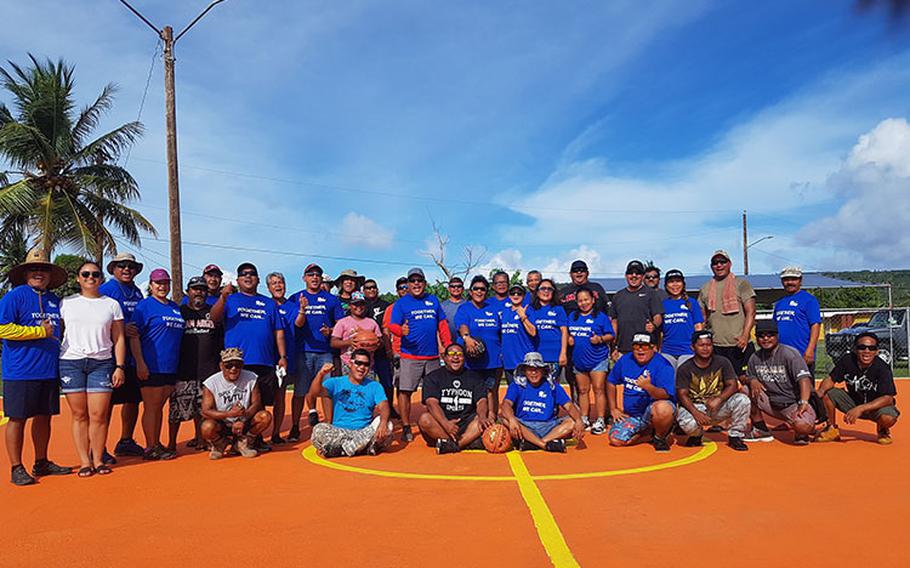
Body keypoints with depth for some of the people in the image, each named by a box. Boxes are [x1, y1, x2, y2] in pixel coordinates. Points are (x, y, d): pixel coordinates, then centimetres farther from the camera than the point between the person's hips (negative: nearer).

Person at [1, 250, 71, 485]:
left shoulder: (55, 300, 14)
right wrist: (40, 332, -13)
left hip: (49, 370, 6)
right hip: (20, 371, -6)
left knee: (44, 417, 13)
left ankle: (42, 462, 25)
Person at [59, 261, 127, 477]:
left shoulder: (112, 304, 11)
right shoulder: (66, 303, 10)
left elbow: (119, 338, 10)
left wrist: (120, 367, 2)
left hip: (101, 362, 0)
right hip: (71, 362, 0)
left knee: (99, 415, -4)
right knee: (79, 414, 1)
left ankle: (98, 459, 8)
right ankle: (84, 461, 8)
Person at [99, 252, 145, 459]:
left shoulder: (137, 293, 16)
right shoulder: (106, 290, -5)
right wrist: (121, 329, -22)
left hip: (134, 355, 7)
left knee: (133, 399, 13)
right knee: (107, 401, -3)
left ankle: (126, 442, 26)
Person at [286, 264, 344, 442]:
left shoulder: (331, 299, 12)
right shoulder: (295, 298, 10)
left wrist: (331, 331, -9)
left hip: (325, 351, 1)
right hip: (303, 351, 0)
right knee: (300, 391, 1)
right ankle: (295, 427, 11)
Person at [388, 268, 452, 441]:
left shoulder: (433, 300, 13)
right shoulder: (401, 303, 2)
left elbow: (442, 325, 14)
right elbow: (392, 325, -7)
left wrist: (449, 346, 5)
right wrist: (401, 330, -30)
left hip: (433, 356, 4)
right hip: (410, 356, -3)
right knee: (405, 391, -6)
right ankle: (406, 428, 4)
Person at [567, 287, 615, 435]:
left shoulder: (601, 316, 0)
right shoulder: (572, 316, 13)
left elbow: (610, 335, -1)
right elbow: (568, 333, 21)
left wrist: (600, 339, -18)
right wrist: (569, 339, 1)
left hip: (597, 359, -4)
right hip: (579, 360, 5)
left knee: (598, 389, -5)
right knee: (582, 391, 10)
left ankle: (600, 421, -1)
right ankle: (584, 420, 19)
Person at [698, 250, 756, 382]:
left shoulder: (741, 284, 4)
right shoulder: (705, 289, 13)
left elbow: (751, 312, -3)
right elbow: (702, 317, 18)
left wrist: (745, 336, -15)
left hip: (739, 344, -3)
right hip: (715, 346, 3)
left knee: (744, 379, -3)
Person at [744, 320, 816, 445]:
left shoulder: (789, 353, -14)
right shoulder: (755, 357, 3)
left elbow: (804, 378, -25)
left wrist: (803, 402, -40)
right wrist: (752, 380, -12)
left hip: (793, 403, -5)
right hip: (771, 403, 5)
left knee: (803, 427, -33)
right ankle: (760, 430, 2)